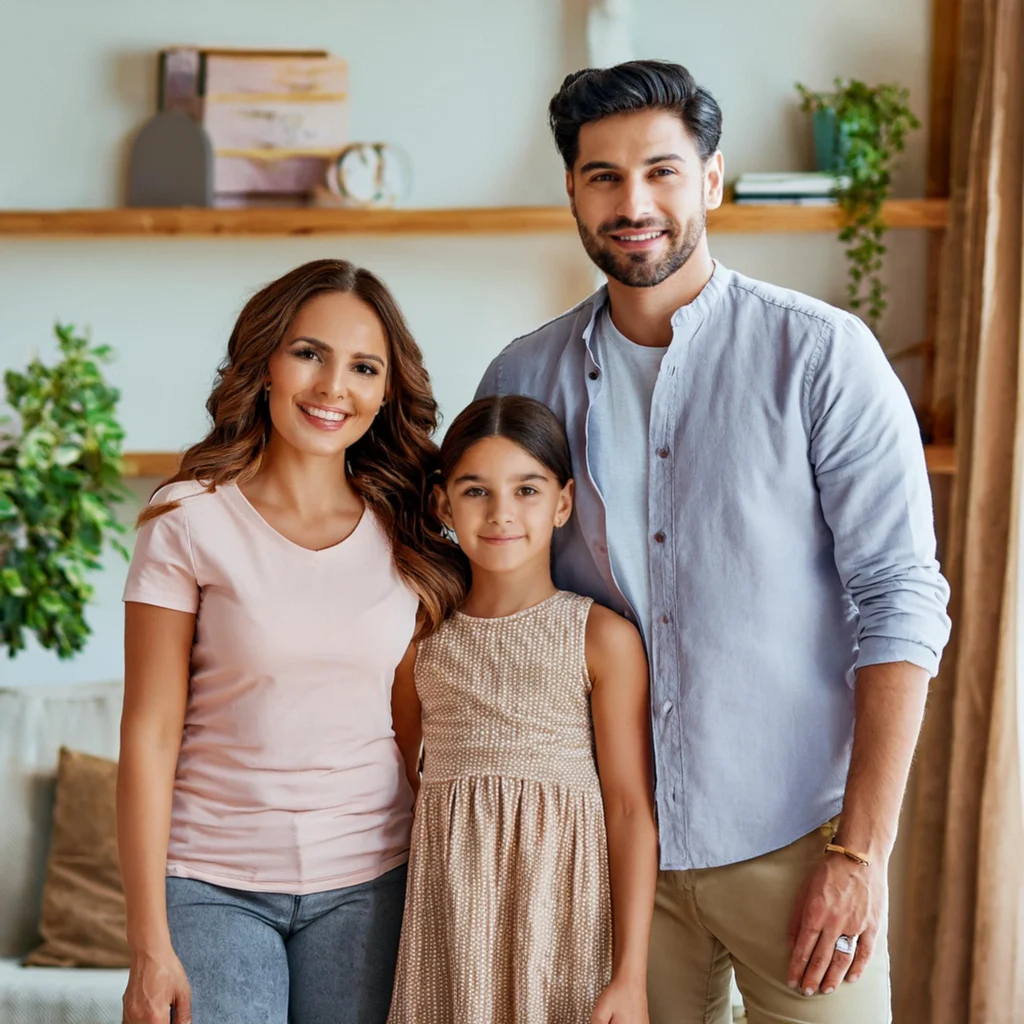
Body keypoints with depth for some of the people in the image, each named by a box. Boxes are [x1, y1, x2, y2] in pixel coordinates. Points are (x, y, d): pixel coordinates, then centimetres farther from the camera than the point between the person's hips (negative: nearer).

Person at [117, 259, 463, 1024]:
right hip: (214, 886, -2)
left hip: (368, 886, 3)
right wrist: (149, 944, -9)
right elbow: (149, 736, -6)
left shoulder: (412, 534, 3)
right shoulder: (191, 520, -5)